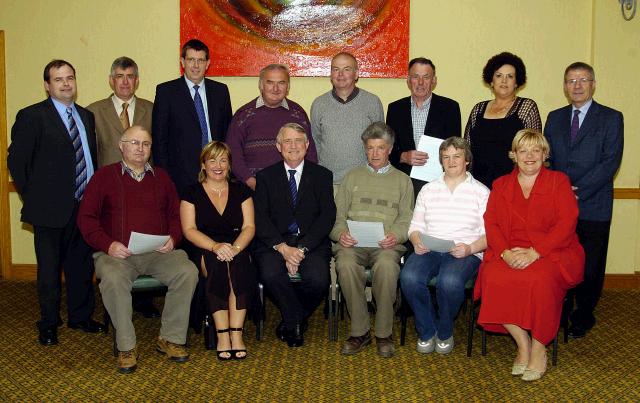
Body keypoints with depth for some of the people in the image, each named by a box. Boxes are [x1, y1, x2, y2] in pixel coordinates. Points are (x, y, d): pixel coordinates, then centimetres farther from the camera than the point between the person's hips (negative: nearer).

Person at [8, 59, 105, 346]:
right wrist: (33, 198, -5)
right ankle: (49, 324, 22)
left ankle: (80, 317, 31)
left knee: (82, 265, 15)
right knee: (49, 269, 7)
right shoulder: (31, 117, -6)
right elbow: (16, 161, -7)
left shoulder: (86, 116, 12)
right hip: (50, 209, -5)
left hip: (85, 205, 5)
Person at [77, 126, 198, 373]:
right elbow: (86, 218, 4)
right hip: (117, 252, -2)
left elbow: (176, 214, 18)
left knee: (188, 271, -26)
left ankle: (171, 338, -12)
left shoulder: (161, 177, 20)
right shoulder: (105, 176, 10)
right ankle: (126, 346, -19)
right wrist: (108, 244, -12)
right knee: (113, 278, -35)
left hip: (159, 252, 2)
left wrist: (172, 238, -3)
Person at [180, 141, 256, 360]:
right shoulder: (192, 194, 8)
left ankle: (236, 333, -31)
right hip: (203, 253, -1)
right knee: (217, 263, -34)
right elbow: (189, 230, -3)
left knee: (238, 263, -32)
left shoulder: (240, 191, 14)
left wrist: (235, 247, -18)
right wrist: (216, 246, -21)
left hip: (237, 249, 1)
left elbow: (249, 227, 4)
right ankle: (223, 334, -32)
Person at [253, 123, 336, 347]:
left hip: (312, 243, 0)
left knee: (318, 278, -29)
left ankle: (291, 321, 4)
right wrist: (282, 247, -16)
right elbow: (260, 218, 1)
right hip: (274, 243, 0)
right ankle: (296, 321, -1)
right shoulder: (266, 177, 11)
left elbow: (327, 216, 0)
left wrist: (302, 248, -14)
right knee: (270, 274, -31)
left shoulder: (322, 175, 11)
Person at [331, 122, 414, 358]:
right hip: (353, 242, 1)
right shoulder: (352, 177, 24)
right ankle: (360, 331, -20)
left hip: (386, 243, -1)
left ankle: (384, 333, -22)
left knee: (386, 265, -37)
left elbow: (406, 219, 12)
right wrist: (341, 233, -6)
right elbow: (338, 216, 17)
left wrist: (396, 236, -11)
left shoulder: (402, 180, 22)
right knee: (346, 265, -34)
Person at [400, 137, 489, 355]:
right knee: (409, 277, -30)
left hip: (465, 252, -3)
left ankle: (444, 332, -6)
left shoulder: (481, 192, 10)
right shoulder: (428, 189, 20)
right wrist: (417, 241, -6)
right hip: (428, 249, 3)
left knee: (450, 281, -37)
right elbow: (415, 226, 17)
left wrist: (470, 248, -17)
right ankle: (426, 331, -7)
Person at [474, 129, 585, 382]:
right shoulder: (501, 185, 18)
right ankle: (522, 344, -15)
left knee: (539, 280, -35)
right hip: (510, 254, 3)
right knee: (494, 277, -30)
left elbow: (566, 223, -4)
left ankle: (538, 348, -15)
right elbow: (490, 223, 7)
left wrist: (534, 252, -17)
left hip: (551, 252, -2)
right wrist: (505, 252, -13)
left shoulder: (558, 181, 9)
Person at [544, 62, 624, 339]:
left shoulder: (611, 118, 1)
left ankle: (583, 316, 22)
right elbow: (545, 158, 10)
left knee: (589, 266, 5)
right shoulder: (555, 118, 14)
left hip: (593, 207, -2)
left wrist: (577, 191, -15)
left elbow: (610, 162, -8)